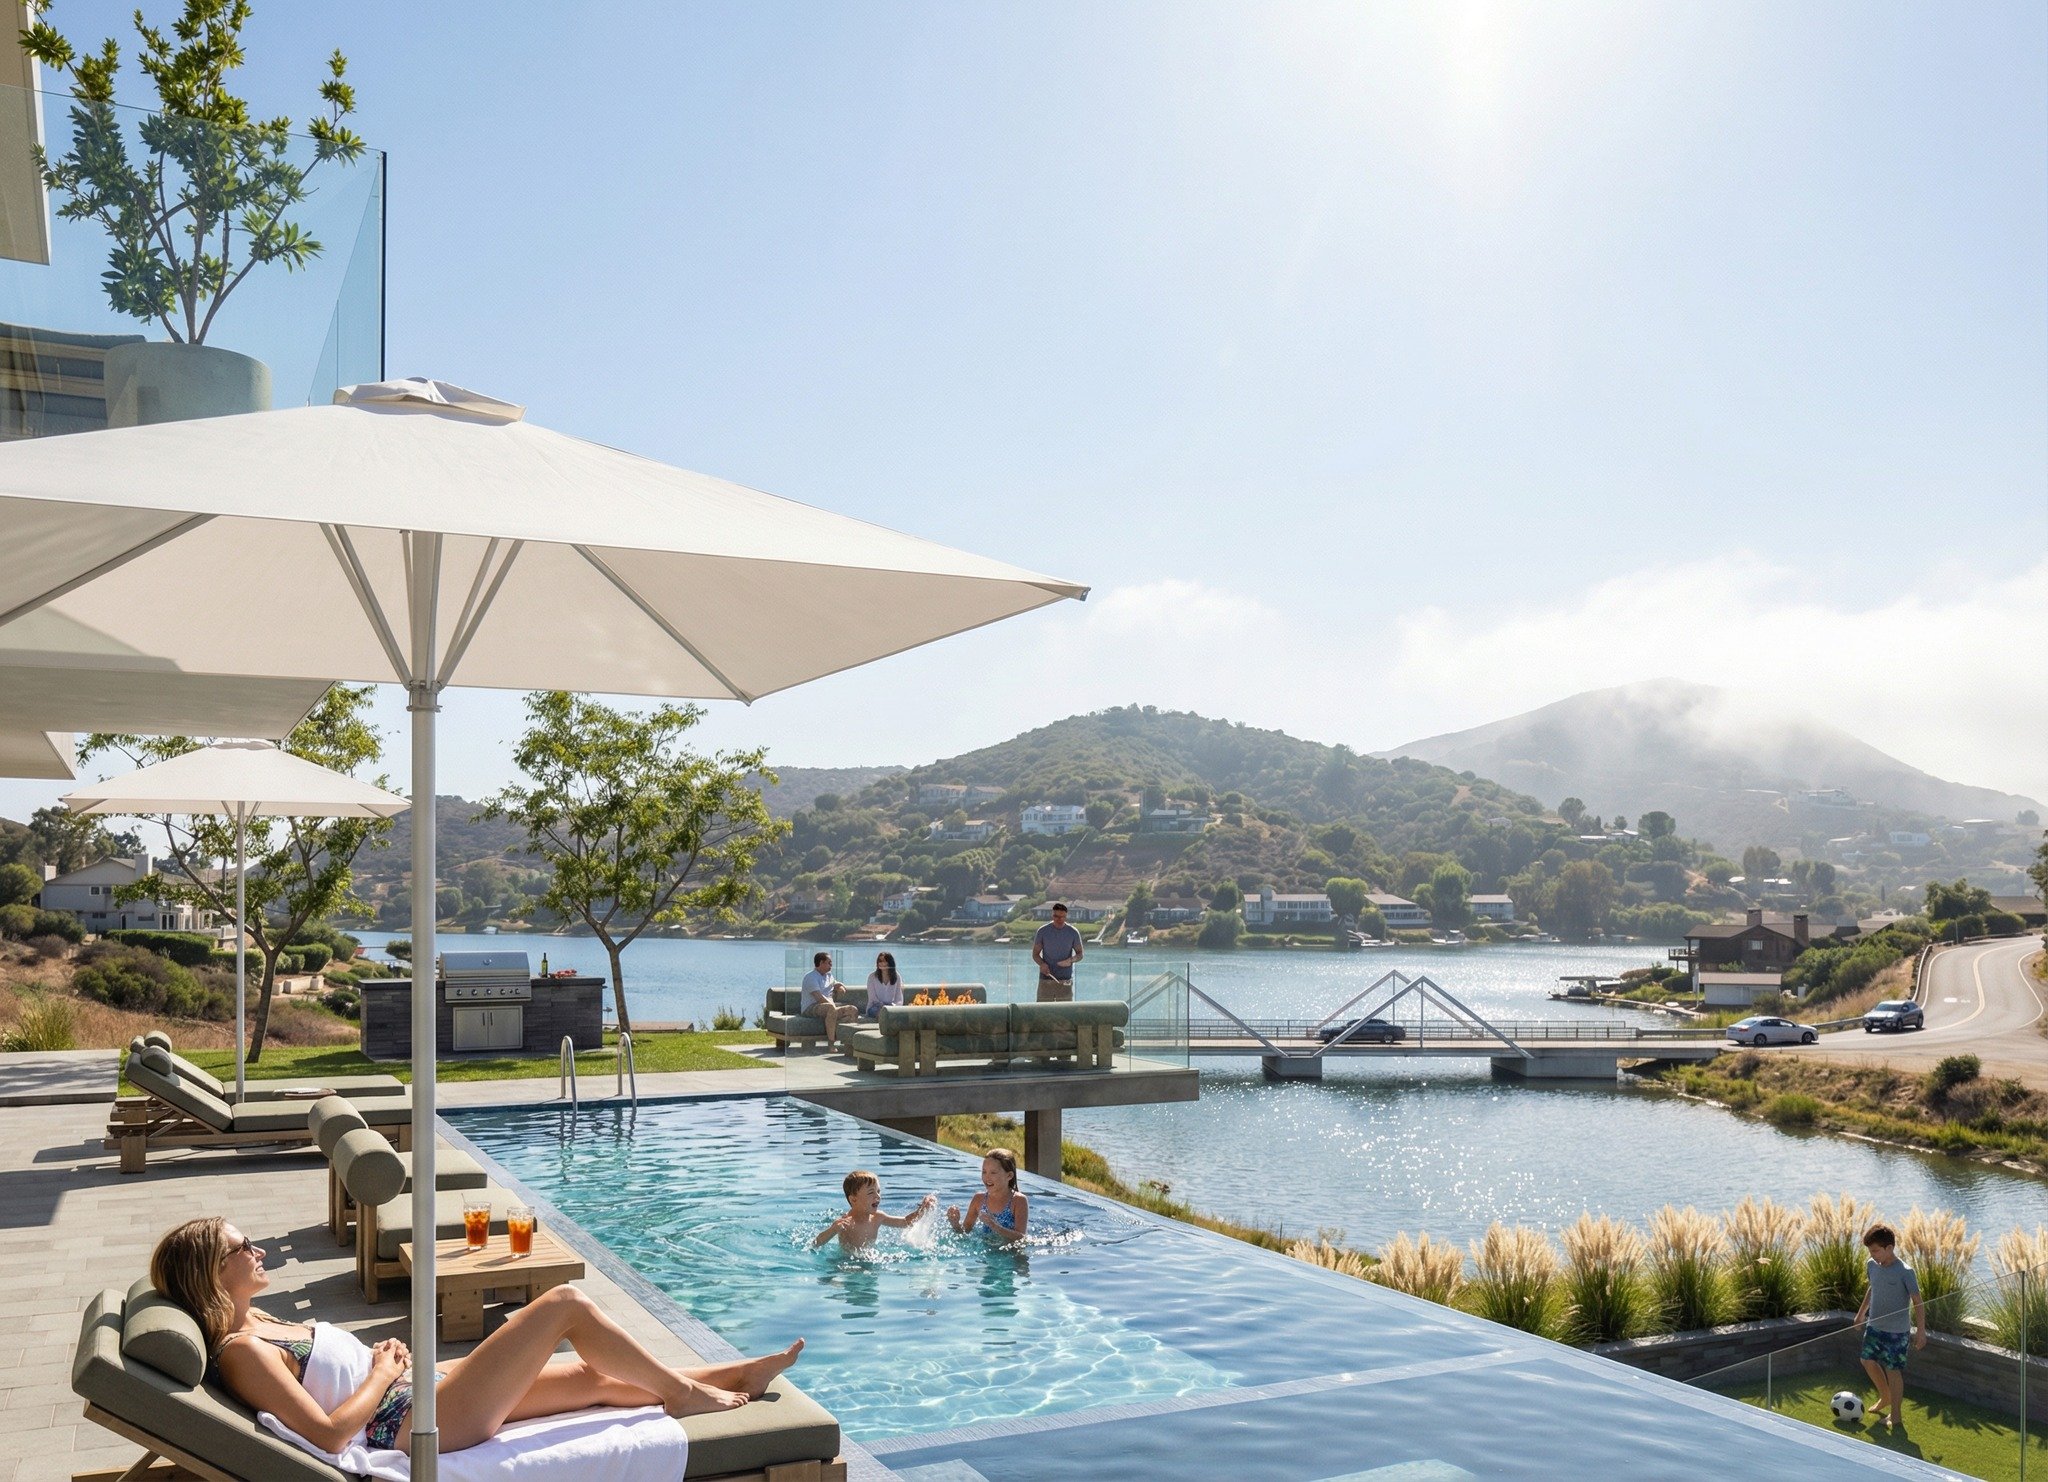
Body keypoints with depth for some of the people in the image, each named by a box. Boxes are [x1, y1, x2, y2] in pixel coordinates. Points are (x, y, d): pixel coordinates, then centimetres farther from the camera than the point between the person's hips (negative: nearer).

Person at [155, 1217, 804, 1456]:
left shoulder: (255, 1324, 12)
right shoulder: (240, 1351, -17)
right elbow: (329, 1433, -24)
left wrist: (386, 1357, 5)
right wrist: (384, 1373, -11)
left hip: (426, 1388, 10)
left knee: (596, 1376, 10)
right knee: (566, 1302, -11)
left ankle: (738, 1376, 21)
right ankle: (685, 1394, 5)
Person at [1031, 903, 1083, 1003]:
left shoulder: (1073, 933, 1)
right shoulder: (1043, 931, -1)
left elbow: (1080, 954, 7)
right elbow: (1035, 954, 5)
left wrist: (1071, 960, -15)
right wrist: (1042, 964, -17)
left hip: (1065, 980, 1)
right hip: (1046, 979, 0)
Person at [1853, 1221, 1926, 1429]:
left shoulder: (1905, 1272, -21)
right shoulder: (1872, 1265, -2)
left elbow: (1918, 1302, -15)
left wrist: (1921, 1330, -16)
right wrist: (1861, 1312, 22)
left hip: (1896, 1331, -7)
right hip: (1874, 1326, 7)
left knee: (1893, 1371, 2)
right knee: (1868, 1361, 14)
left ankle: (1895, 1414, 17)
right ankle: (1885, 1397, 37)